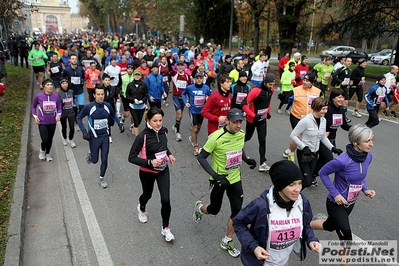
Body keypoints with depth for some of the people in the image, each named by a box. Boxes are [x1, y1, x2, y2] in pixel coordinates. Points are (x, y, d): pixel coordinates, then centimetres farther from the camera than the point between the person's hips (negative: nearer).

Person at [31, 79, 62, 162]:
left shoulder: (56, 97, -5)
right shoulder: (38, 97, -9)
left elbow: (59, 108, 7)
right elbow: (33, 106, 9)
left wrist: (58, 115, -11)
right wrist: (35, 116, 0)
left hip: (52, 122, 2)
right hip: (42, 122, -2)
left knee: (50, 139, 12)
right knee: (45, 140, -10)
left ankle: (47, 154, 36)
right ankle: (42, 150, 24)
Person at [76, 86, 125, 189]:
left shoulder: (108, 106, -5)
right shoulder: (89, 107, -15)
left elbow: (113, 115, 15)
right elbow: (78, 117, -2)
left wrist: (120, 123, -1)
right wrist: (84, 131, -12)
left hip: (105, 136, 2)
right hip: (94, 137, -2)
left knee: (104, 160, 5)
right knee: (94, 160, 10)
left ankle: (102, 178, 27)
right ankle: (90, 154, 47)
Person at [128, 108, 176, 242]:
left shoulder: (164, 131, -10)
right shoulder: (143, 136, -26)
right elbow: (131, 157, -21)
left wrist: (169, 154, -3)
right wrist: (150, 162, -31)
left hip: (163, 170, 3)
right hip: (147, 172, -3)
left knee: (166, 200, -3)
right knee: (147, 195, 22)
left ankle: (166, 228, 20)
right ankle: (141, 208, 60)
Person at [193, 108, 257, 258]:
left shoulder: (241, 134, -7)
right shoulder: (217, 137, -26)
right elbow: (201, 157, -20)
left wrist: (247, 160, -6)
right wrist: (215, 175, -30)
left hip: (235, 179, 5)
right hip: (219, 180, -4)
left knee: (237, 211, 4)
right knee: (214, 210, 15)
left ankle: (227, 242, 27)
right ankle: (199, 208, 52)